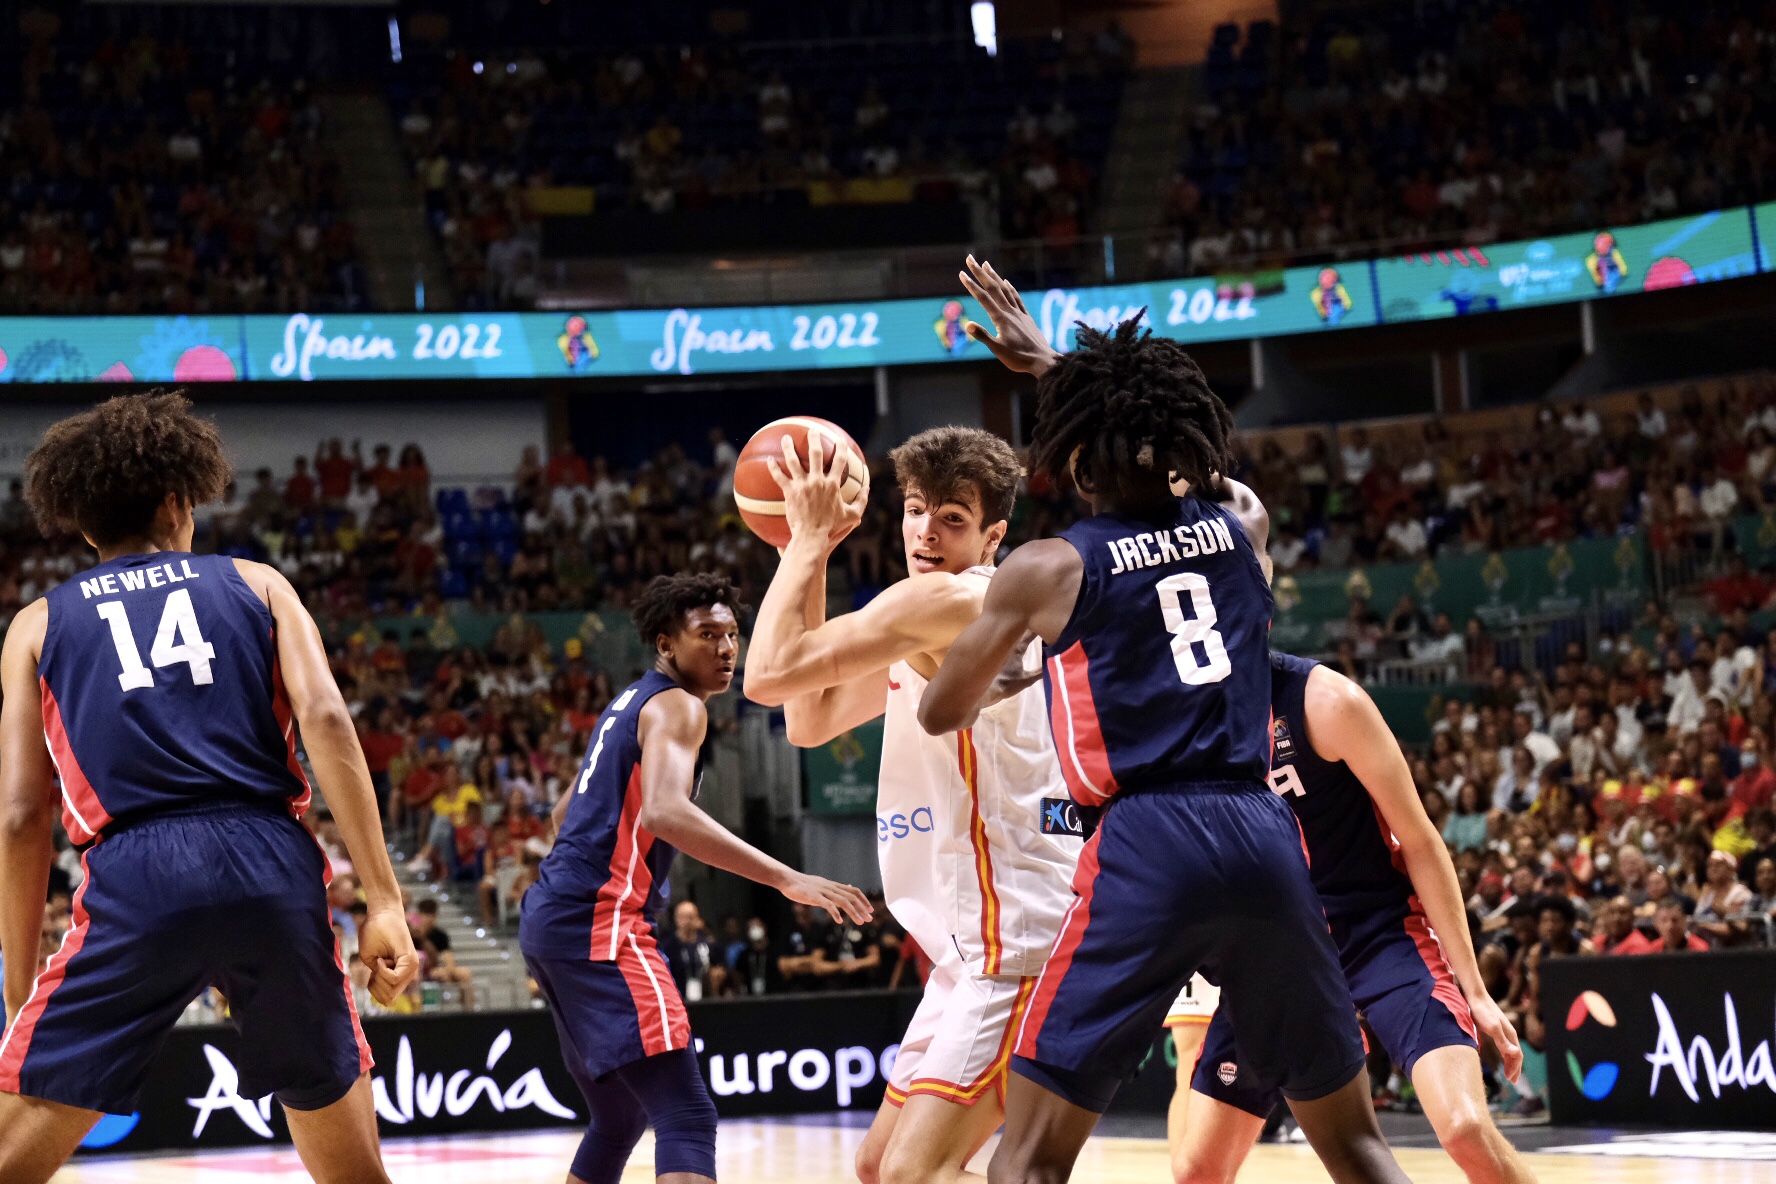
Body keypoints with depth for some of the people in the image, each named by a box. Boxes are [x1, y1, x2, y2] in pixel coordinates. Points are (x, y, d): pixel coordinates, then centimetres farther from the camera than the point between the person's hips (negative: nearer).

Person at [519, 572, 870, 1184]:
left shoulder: (630, 702, 22)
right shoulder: (678, 705, -8)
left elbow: (566, 811, 33)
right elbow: (663, 811, -27)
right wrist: (788, 879, -31)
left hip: (552, 918, 10)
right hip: (598, 920, -10)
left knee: (621, 1117, 23)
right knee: (686, 1116, -20)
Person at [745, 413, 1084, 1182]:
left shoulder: (949, 600, -15)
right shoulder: (933, 627, 16)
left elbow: (768, 676, -19)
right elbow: (811, 721, 18)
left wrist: (810, 540, -6)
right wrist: (811, 553, 13)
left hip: (1018, 939, -11)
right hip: (978, 944, 11)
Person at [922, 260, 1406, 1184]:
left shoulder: (1048, 569, 3)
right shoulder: (1242, 527, 14)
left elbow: (940, 716, 15)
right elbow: (1191, 469, 40)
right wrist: (1056, 370, 46)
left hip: (1146, 846, -4)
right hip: (1264, 838, 4)